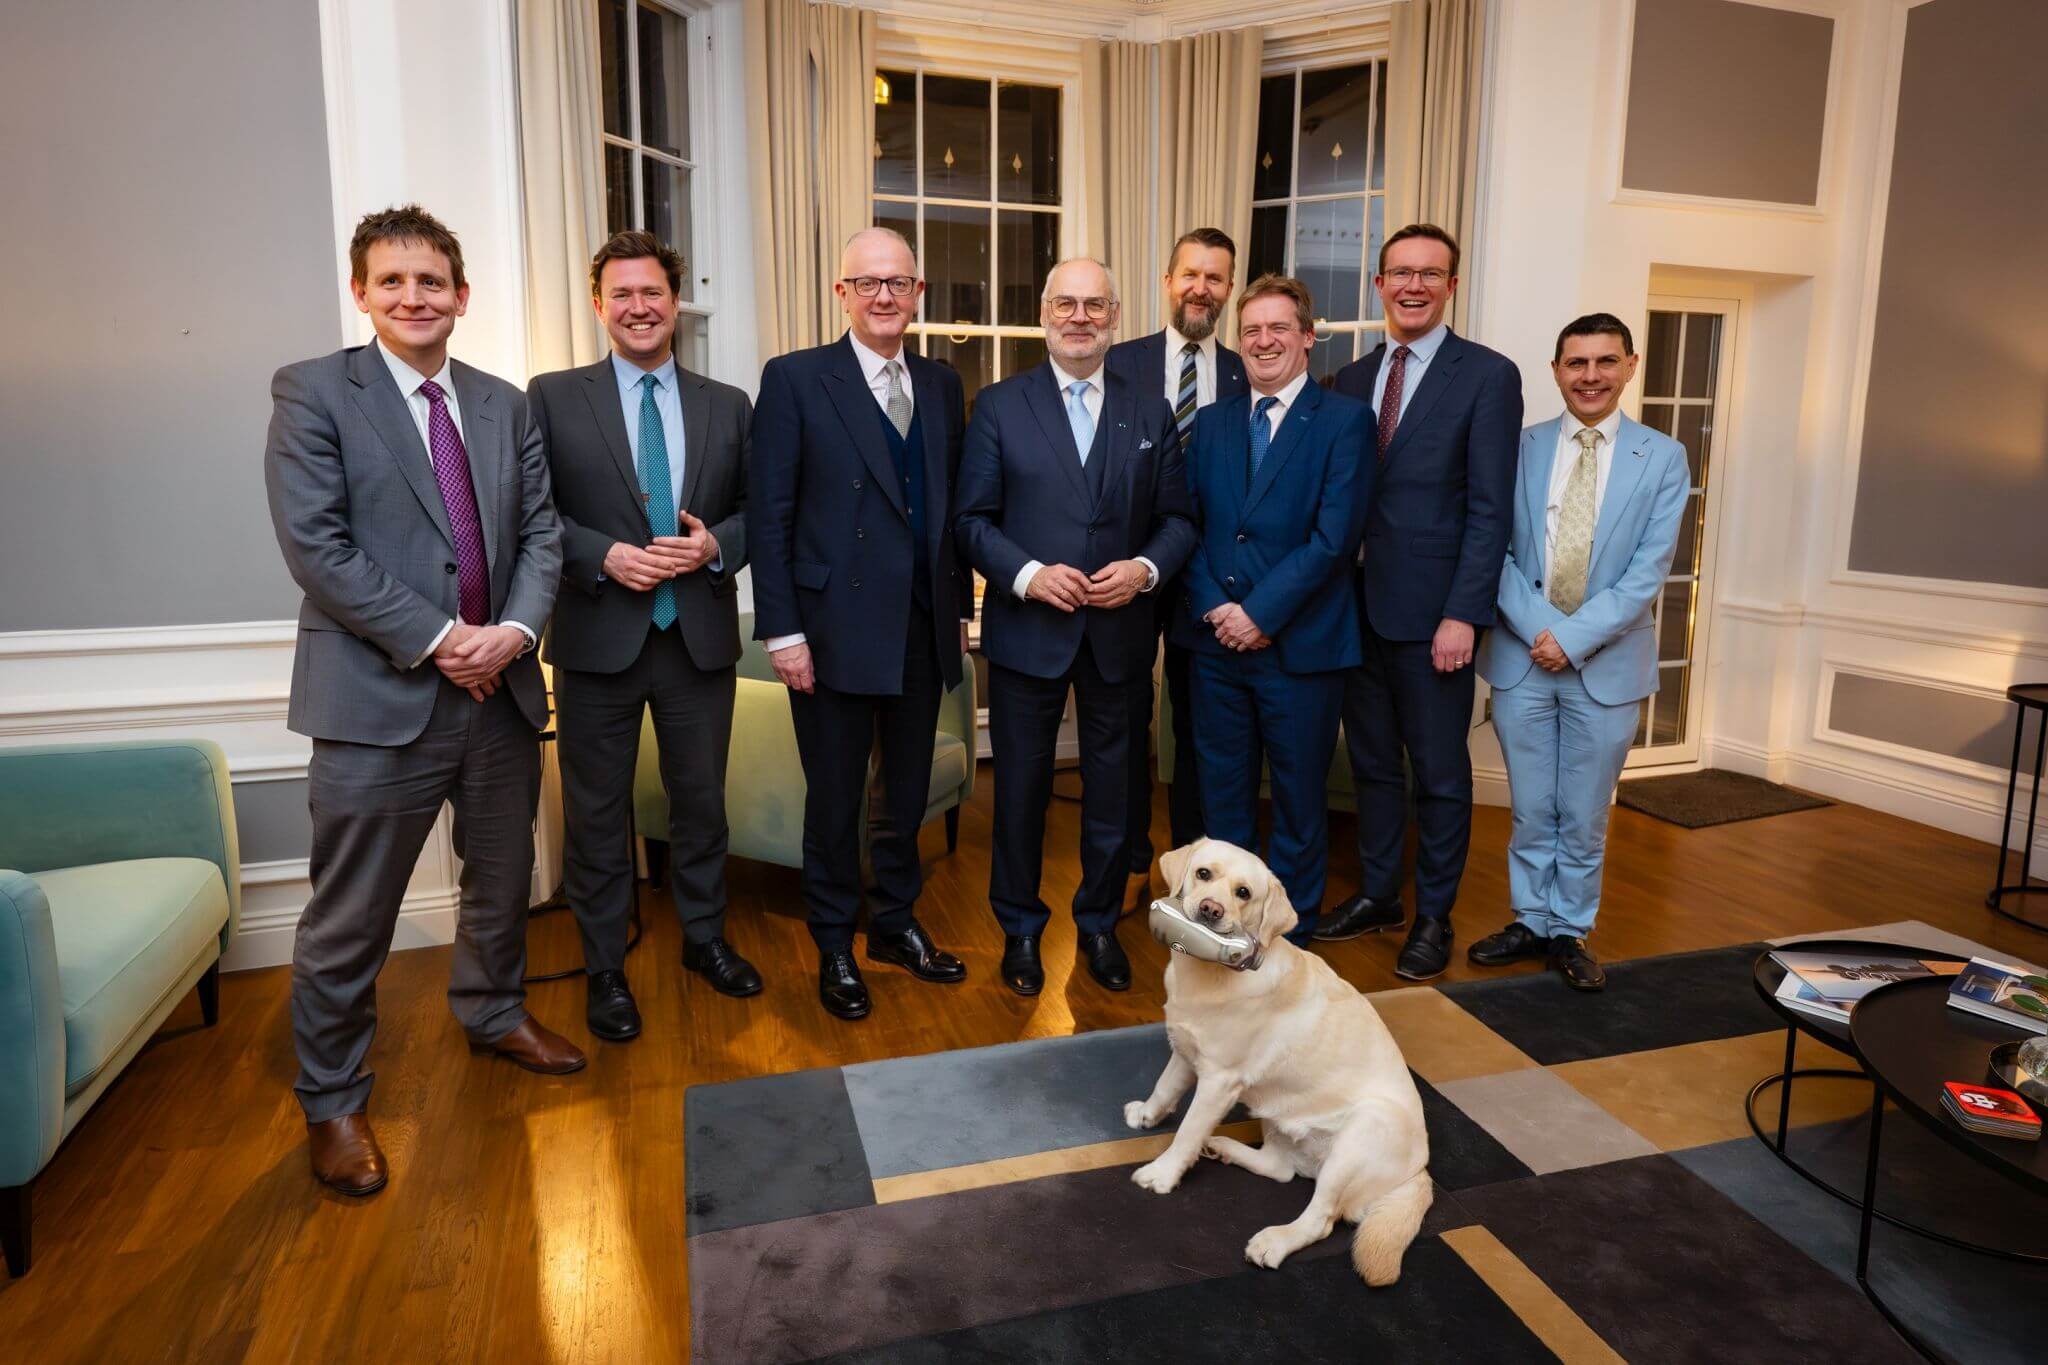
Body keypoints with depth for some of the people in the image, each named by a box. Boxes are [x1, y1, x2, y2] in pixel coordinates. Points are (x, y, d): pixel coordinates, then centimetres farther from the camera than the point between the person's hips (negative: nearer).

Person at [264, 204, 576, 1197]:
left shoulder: (504, 405, 10)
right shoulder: (313, 392, -4)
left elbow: (541, 530, 6)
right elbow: (316, 546, -13)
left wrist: (514, 628, -11)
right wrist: (438, 640, -17)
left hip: (499, 688, 5)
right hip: (379, 698, -5)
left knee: (502, 879, 21)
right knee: (349, 921, 4)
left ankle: (492, 1012, 45)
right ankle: (332, 1104, 24)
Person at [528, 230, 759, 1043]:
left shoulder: (729, 406, 7)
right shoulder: (551, 397, 0)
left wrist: (715, 545, -12)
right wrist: (605, 557, -18)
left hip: (701, 637, 2)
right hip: (598, 638, -2)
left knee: (701, 796, 14)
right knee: (597, 810, 9)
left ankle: (705, 937, 34)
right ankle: (604, 968, 25)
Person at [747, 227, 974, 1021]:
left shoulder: (941, 384, 9)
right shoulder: (795, 380, -5)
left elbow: (953, 504, 12)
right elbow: (769, 514, -8)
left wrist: (960, 605, 9)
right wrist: (782, 630, -13)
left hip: (924, 628, 4)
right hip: (836, 628, -4)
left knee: (907, 790, 16)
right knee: (835, 798, 9)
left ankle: (896, 923, 35)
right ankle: (835, 947, 27)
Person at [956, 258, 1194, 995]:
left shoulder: (1151, 411, 7)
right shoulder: (999, 405, 1)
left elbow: (1177, 518, 6)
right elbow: (973, 518, -2)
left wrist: (1146, 568, -13)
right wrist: (1027, 574, -17)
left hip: (1120, 632, 2)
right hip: (1027, 630, -2)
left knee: (1112, 785, 12)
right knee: (1021, 786, 9)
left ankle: (1100, 924, 32)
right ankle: (1020, 928, 28)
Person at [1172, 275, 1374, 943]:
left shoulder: (1345, 420, -3)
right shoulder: (1212, 421, 11)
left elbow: (1335, 536, -12)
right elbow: (1187, 524, 5)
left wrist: (1262, 612, -16)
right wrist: (1214, 607, -9)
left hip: (1301, 643, -4)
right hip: (1217, 639, 4)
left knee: (1299, 796, 10)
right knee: (1222, 789, 13)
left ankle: (1292, 929, 27)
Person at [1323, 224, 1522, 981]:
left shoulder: (1488, 375, -5)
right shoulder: (1351, 379, 10)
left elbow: (1490, 509, -10)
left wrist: (1462, 615, -15)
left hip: (1432, 612, -5)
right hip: (1358, 605, 5)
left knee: (1439, 770, 7)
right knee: (1371, 761, 15)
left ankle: (1433, 915, 22)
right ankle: (1376, 893, 31)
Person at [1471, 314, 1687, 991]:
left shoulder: (1662, 458, 0)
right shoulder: (1522, 447, 2)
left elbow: (1648, 571, -6)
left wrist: (1575, 637, -15)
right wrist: (1540, 628, -14)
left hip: (1605, 665, -1)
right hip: (1522, 658, 1)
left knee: (1585, 816, 10)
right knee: (1531, 810, 12)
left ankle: (1570, 931, 26)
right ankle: (1530, 922, 28)